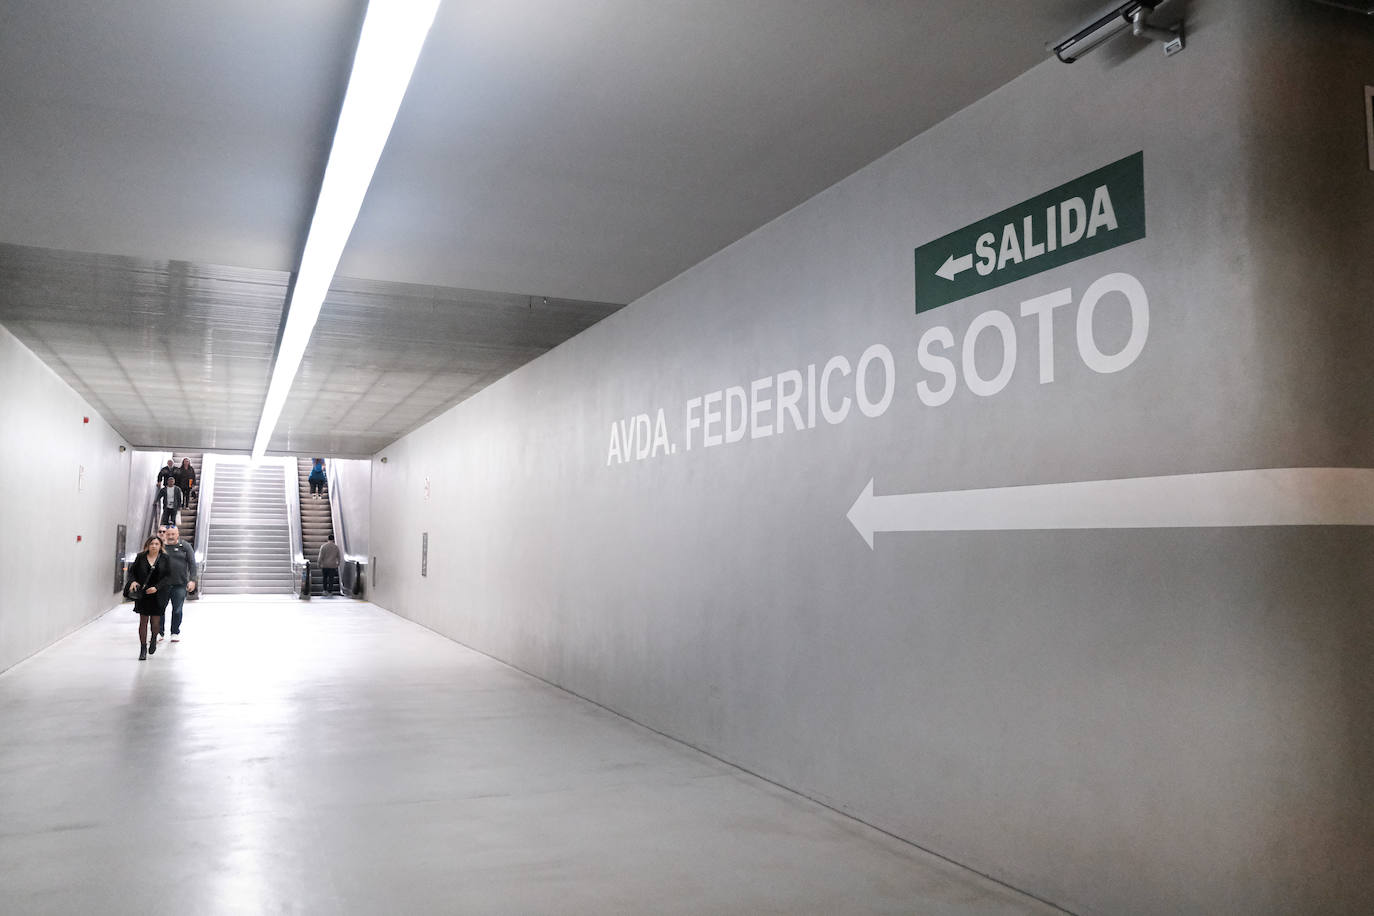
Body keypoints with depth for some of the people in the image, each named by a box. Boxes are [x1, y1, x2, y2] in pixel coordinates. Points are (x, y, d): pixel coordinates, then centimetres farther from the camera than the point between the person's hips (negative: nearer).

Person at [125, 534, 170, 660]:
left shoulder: (164, 559, -1)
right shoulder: (140, 557, 2)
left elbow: (166, 577, -2)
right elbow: (132, 571, 9)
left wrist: (156, 587, -14)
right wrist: (133, 581, -10)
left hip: (157, 594, -1)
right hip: (142, 594, 1)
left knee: (155, 620, 2)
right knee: (143, 621, 1)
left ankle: (153, 639, 34)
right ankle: (143, 649, 9)